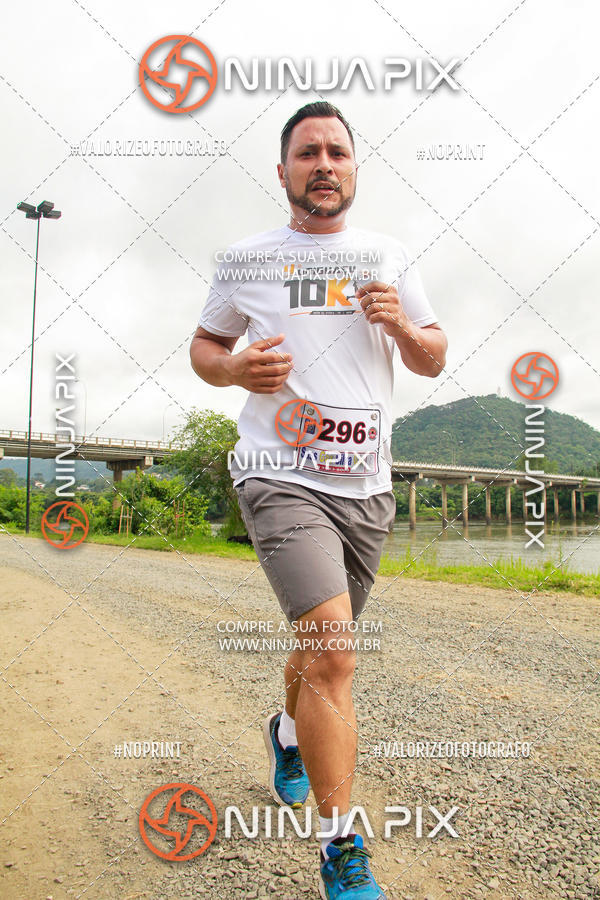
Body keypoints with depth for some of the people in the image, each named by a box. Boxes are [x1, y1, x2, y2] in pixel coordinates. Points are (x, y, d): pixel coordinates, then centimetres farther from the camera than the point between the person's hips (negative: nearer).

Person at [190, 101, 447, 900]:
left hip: (366, 487, 4)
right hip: (282, 478, -4)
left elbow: (435, 362, 12)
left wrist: (401, 325, -11)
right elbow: (204, 344, 14)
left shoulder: (389, 259, 11)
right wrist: (236, 369, -9)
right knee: (334, 652, -20)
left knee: (320, 648, 18)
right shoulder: (247, 259, 5)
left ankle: (288, 734, 51)